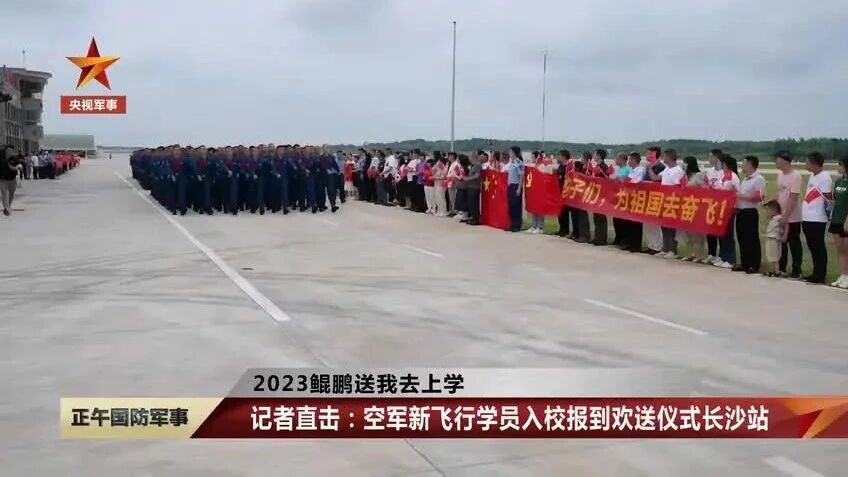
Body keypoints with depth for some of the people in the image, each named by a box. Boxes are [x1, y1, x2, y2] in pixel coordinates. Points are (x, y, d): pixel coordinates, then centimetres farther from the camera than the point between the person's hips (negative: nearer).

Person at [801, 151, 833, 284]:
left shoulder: (824, 178, -15)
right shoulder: (813, 175, 14)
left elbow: (829, 197, -15)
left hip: (817, 219, -9)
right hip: (807, 218, 9)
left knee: (818, 248, -1)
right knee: (812, 247, 15)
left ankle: (820, 276, 6)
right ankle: (816, 273, 24)